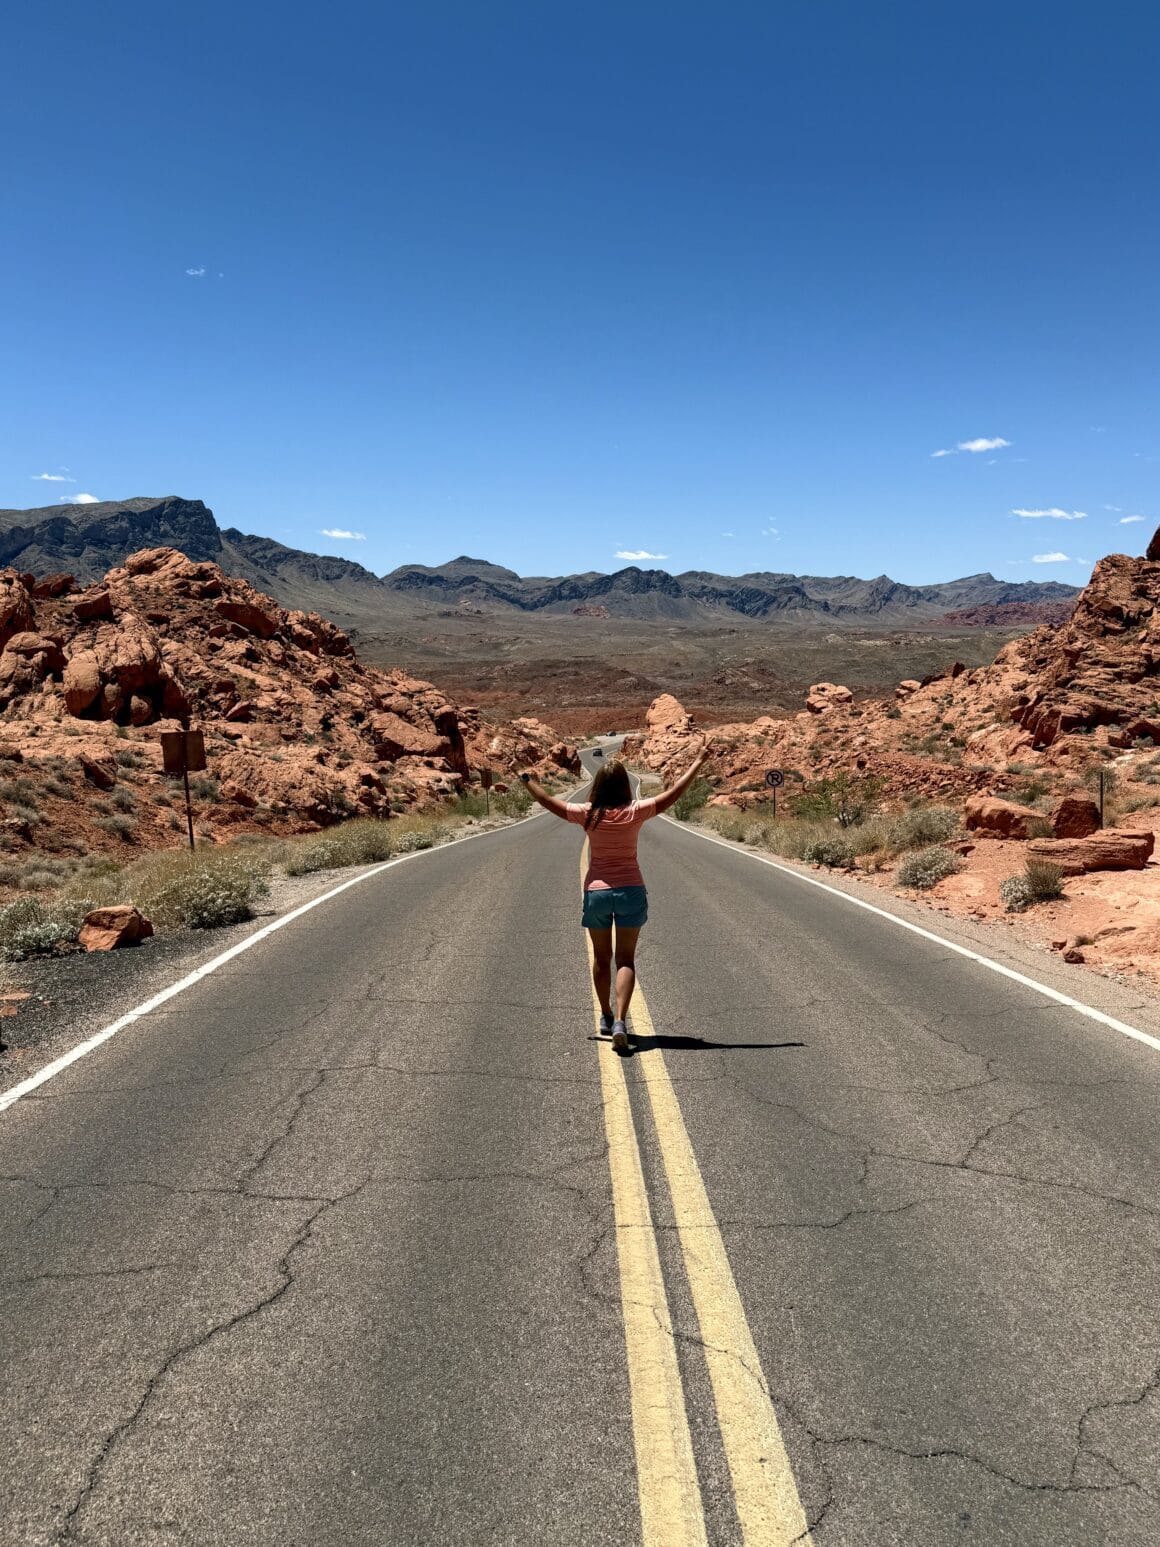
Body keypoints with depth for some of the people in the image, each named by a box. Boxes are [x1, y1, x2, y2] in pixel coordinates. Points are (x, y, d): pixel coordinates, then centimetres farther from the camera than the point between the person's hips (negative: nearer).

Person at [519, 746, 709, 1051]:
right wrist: (699, 761, 5)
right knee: (625, 960, 3)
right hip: (631, 891, -1)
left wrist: (526, 779, 18)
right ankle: (620, 1021, -14)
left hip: (596, 891, 1)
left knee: (601, 957, 18)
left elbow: (549, 802, 4)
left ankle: (606, 1017, 30)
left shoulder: (588, 814, -6)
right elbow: (674, 793, -3)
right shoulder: (636, 812, -8)